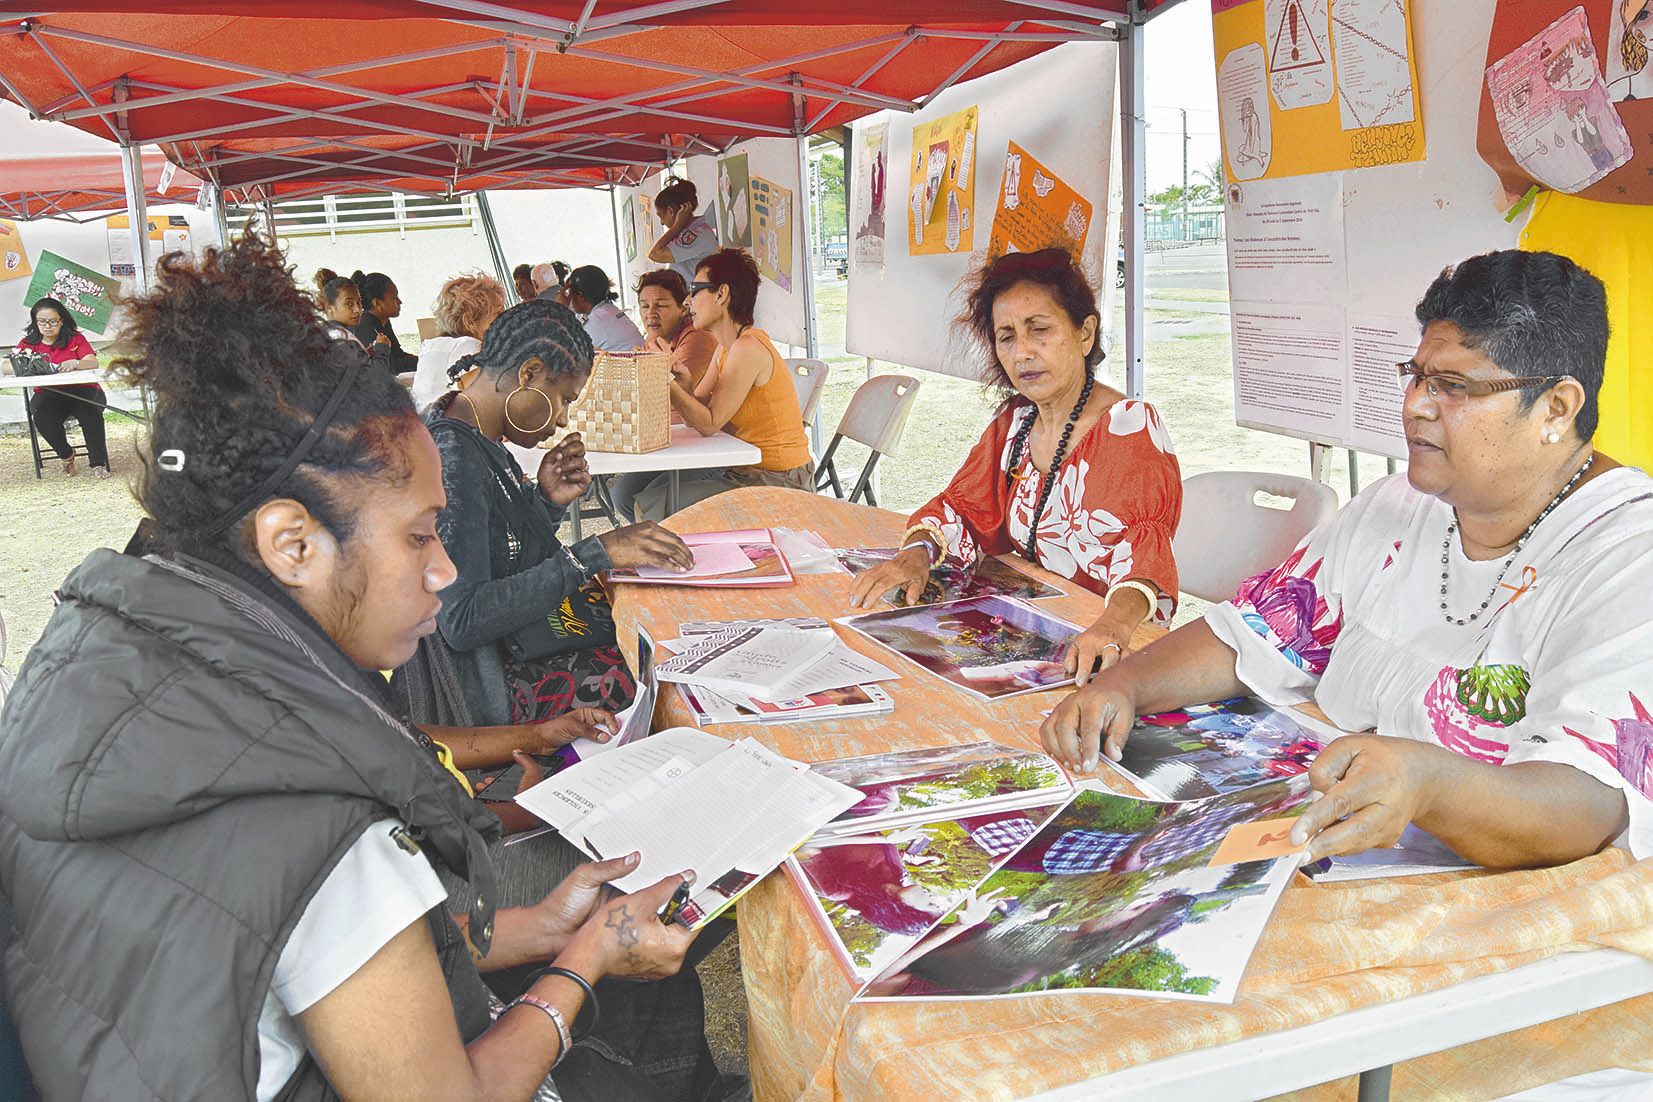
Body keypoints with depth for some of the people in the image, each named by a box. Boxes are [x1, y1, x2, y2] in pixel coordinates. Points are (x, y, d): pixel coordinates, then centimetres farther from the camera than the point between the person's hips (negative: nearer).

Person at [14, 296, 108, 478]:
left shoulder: (76, 338, 10)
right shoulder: (28, 343, 13)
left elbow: (93, 362, -7)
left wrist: (75, 363, -29)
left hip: (82, 390, -1)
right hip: (48, 394, 1)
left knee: (89, 410, -35)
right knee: (42, 415, -32)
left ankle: (98, 463, -27)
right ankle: (66, 455, -5)